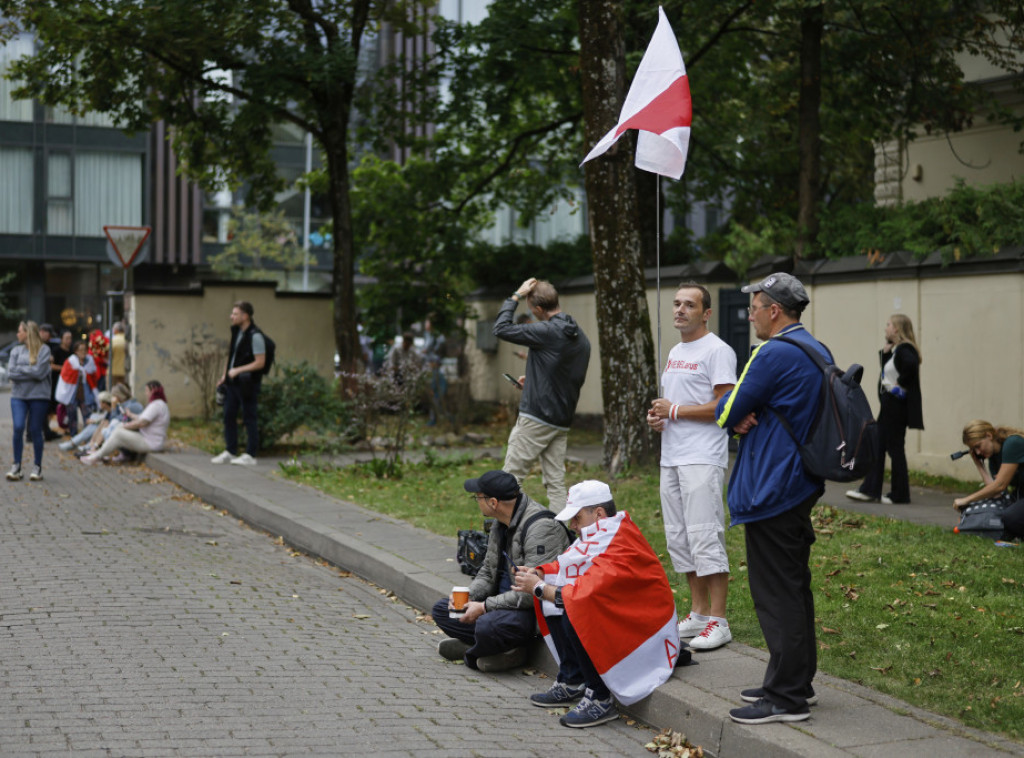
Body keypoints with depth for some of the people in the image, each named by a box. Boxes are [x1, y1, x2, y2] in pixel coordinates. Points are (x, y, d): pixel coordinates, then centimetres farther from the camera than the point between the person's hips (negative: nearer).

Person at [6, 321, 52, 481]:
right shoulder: (16, 350, 9)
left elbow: (39, 372, -13)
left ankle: (37, 467, 14)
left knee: (35, 431, 2)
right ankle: (16, 466, 2)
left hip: (38, 396, -2)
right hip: (18, 396, 3)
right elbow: (10, 373, -1)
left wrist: (20, 369, -4)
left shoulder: (44, 350, -2)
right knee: (18, 428, -9)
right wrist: (30, 372, -9)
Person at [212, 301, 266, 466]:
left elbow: (260, 363, -17)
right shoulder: (236, 332, 10)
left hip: (247, 383, -9)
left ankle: (250, 456, 3)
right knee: (229, 416, 11)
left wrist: (238, 370, -19)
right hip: (232, 382, 9)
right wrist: (225, 375, 13)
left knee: (249, 418, -2)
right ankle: (230, 452, 19)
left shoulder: (255, 336, -15)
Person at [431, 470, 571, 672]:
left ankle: (472, 654, -2)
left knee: (488, 625, -37)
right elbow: (488, 572, 18)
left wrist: (485, 607, -22)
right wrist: (467, 595, -3)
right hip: (505, 601, 10)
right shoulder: (501, 524, 9)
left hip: (536, 610, -10)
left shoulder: (540, 527, -22)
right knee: (441, 610, 6)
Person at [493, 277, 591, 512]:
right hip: (562, 422, 8)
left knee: (511, 477, -2)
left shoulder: (547, 332, -15)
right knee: (556, 482, 8)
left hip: (536, 418, -8)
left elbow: (501, 329, -11)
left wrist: (516, 296, -1)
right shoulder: (580, 338, 12)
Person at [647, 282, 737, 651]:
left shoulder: (716, 351, -9)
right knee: (678, 538, 11)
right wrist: (657, 416, 6)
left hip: (702, 459, -9)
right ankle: (698, 613, 21)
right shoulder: (675, 353, 20)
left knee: (705, 537, -11)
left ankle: (718, 622, -7)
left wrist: (674, 411, -13)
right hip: (671, 457, 10)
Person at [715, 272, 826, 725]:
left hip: (771, 490, -10)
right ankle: (796, 681, 25)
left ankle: (786, 698, -3)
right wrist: (747, 419, -2)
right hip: (802, 484, 10)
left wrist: (738, 418, 9)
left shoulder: (774, 354, -18)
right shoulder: (818, 352, 13)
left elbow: (726, 413, -13)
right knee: (794, 588, 16)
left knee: (776, 594, -6)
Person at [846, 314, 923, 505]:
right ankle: (869, 490, 14)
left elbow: (911, 364, -35)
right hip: (889, 405, 10)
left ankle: (899, 494, 6)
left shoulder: (904, 350, -15)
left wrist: (900, 384, -22)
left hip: (896, 404, -10)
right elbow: (885, 367, 17)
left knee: (895, 448, -2)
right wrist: (884, 351, 5)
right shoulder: (894, 350, 14)